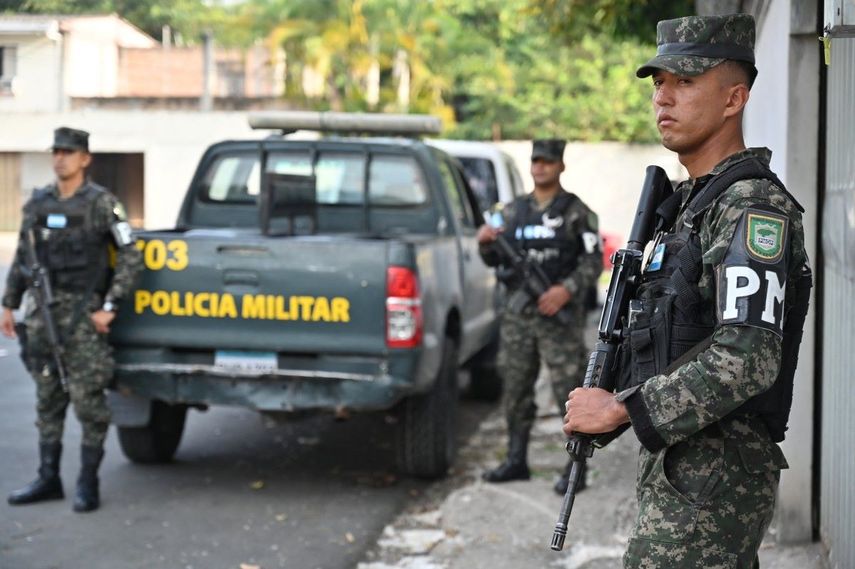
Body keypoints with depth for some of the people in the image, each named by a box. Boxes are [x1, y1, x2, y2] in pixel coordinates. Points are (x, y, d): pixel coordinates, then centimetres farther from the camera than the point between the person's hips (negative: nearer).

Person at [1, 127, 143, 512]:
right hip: (43, 311, 6)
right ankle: (48, 479, 19)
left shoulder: (101, 204, -6)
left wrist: (109, 307, -12)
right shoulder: (37, 204, 10)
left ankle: (88, 485, 4)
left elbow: (130, 257, -7)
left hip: (82, 312, -5)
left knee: (88, 400, -4)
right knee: (48, 399, 11)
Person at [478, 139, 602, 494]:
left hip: (559, 317, -5)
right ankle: (516, 461, 19)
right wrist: (485, 245, -7)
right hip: (517, 316, 5)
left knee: (569, 392, -5)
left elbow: (594, 262, -5)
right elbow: (496, 261, 15)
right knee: (515, 391, 9)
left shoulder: (576, 212, 0)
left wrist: (566, 290, -20)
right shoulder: (513, 211, 13)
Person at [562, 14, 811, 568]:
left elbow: (747, 358, -27)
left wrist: (622, 408, -22)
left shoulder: (753, 206, -16)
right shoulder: (693, 202, 16)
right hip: (679, 463, 10)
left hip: (712, 480, -10)